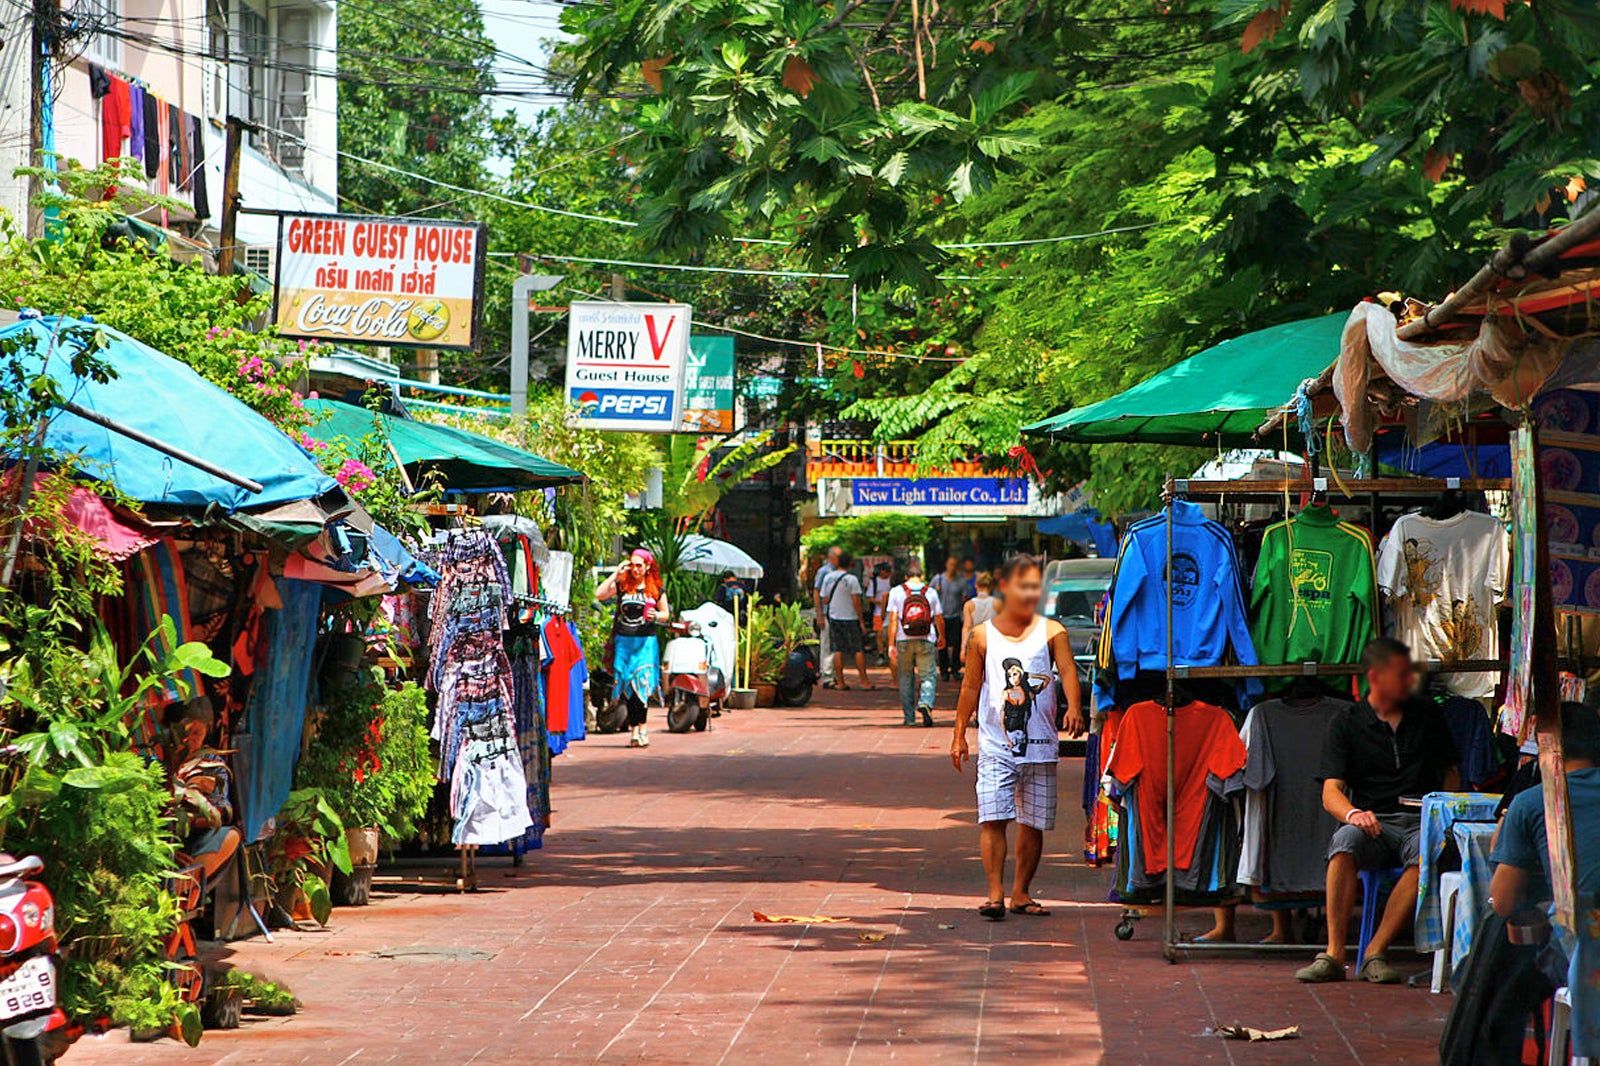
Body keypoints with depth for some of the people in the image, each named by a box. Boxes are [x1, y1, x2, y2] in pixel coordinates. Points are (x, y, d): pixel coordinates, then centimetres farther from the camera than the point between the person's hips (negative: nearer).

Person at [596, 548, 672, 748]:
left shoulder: (656, 589, 7)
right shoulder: (622, 585, 6)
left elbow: (666, 613, 15)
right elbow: (599, 595, -8)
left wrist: (656, 616, -8)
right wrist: (616, 574, -5)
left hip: (646, 642, -1)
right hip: (623, 641, 1)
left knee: (642, 685, -11)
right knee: (627, 686, 0)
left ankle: (640, 728, -6)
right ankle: (634, 728, 6)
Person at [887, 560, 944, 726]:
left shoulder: (896, 592, -1)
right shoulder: (930, 592, 2)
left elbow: (893, 620, -5)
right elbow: (939, 619, 8)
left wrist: (891, 645, -4)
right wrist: (941, 637, 25)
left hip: (904, 642, 0)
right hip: (926, 641, 0)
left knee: (905, 678, 12)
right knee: (927, 676, 1)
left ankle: (909, 716, 14)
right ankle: (925, 703, -27)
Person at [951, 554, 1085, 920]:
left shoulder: (1052, 632, 3)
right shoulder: (983, 636, 5)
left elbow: (1067, 671, -12)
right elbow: (971, 687, 12)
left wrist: (1074, 708, -31)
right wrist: (959, 735, 10)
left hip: (1040, 747, 1)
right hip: (996, 745, -1)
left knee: (1033, 823, 7)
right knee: (992, 818, -12)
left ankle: (1020, 893, 18)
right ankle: (995, 893, -11)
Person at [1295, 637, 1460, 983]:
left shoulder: (1427, 716, 17)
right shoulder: (1345, 723, 9)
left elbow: (1450, 773, 24)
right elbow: (1331, 792, -1)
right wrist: (1353, 813, -25)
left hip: (1421, 823, 1)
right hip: (1373, 823, -1)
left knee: (1427, 851, -36)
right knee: (1345, 841, -36)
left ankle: (1376, 952, -34)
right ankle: (1334, 953, -36)